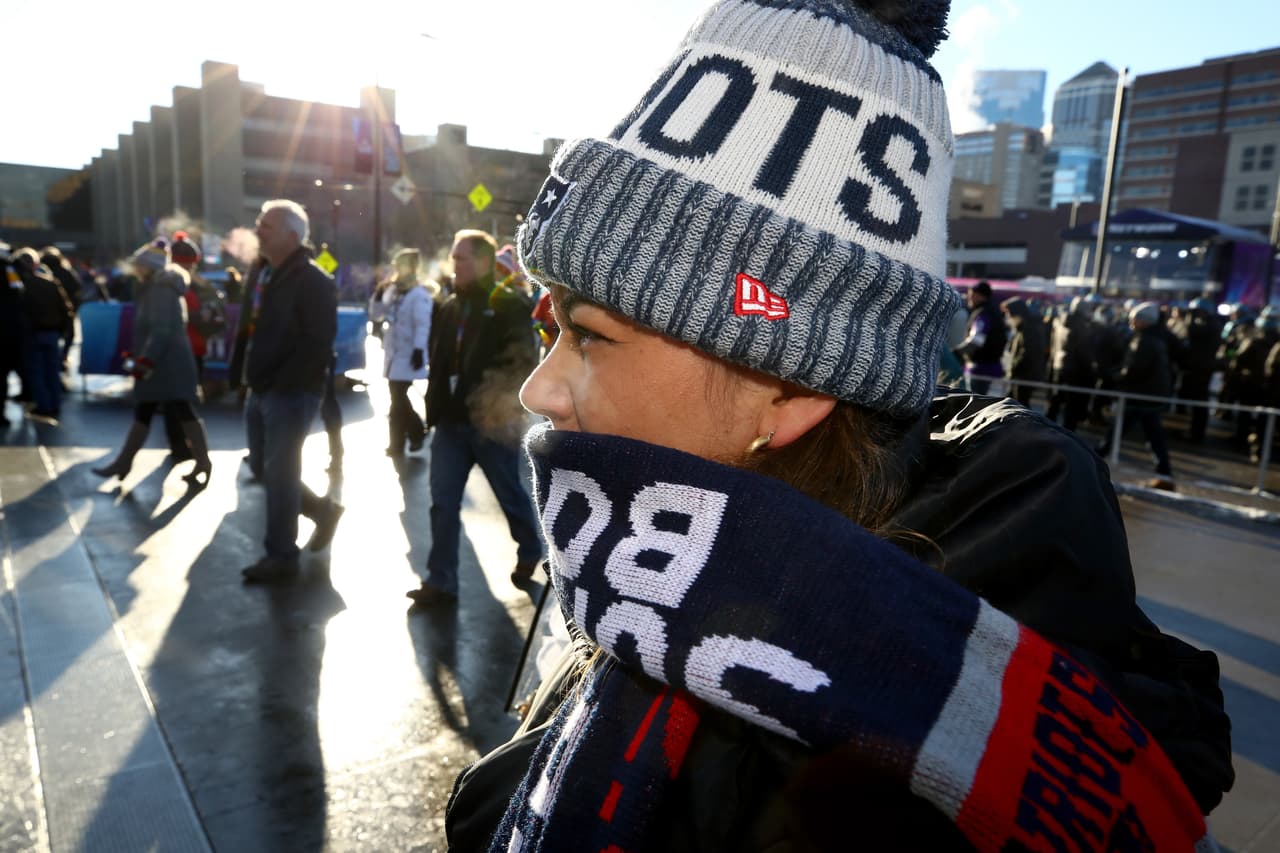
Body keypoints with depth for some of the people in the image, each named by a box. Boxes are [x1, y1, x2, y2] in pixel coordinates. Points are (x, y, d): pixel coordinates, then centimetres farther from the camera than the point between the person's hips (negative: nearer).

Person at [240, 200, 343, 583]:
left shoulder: (314, 281, -13)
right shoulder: (265, 274, 15)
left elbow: (316, 344, -20)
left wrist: (281, 384, -20)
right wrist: (251, 378, 13)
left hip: (292, 394, -9)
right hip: (261, 391, 9)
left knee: (279, 473, -3)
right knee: (263, 467, 15)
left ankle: (281, 555, 9)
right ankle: (323, 509, 32)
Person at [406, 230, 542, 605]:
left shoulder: (510, 305, -7)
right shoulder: (449, 308, 13)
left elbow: (523, 362, -14)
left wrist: (507, 403, -22)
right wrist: (435, 407, 12)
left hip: (491, 423, -5)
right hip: (451, 421, 6)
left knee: (510, 494, 11)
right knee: (443, 502, 2)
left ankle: (529, 553, 36)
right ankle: (441, 581, 9)